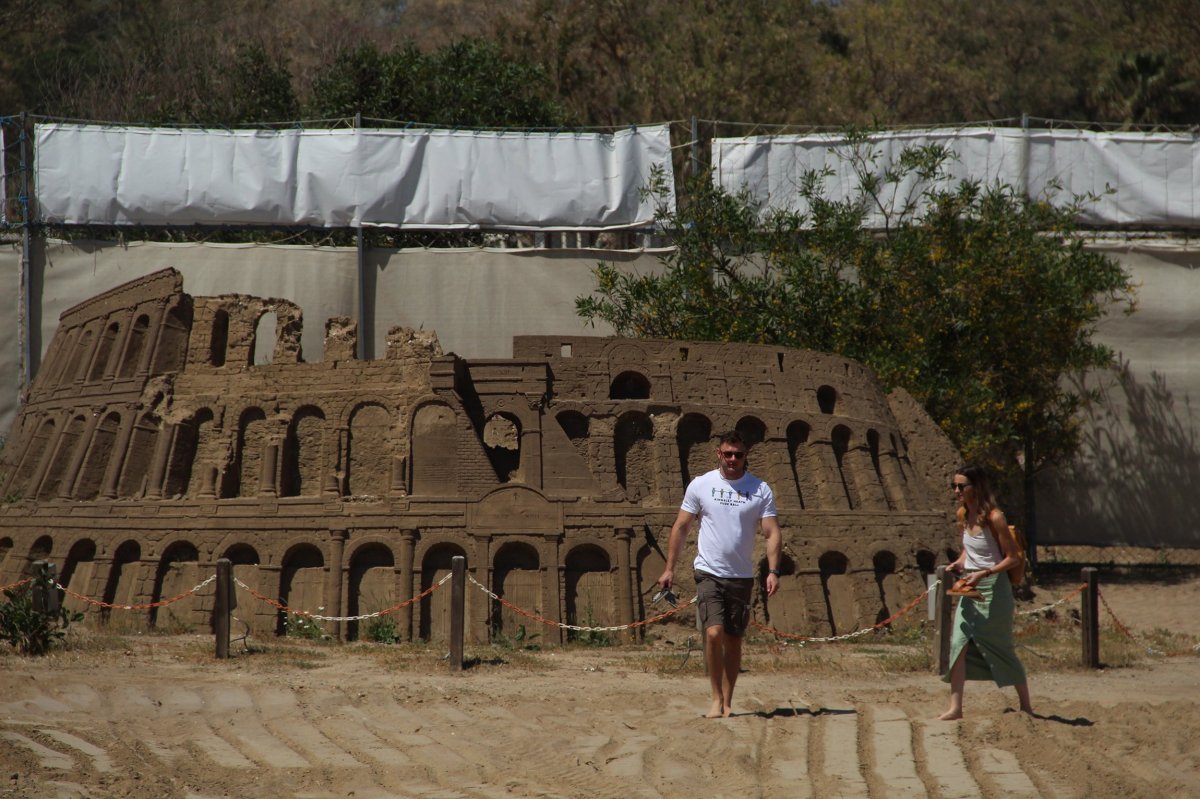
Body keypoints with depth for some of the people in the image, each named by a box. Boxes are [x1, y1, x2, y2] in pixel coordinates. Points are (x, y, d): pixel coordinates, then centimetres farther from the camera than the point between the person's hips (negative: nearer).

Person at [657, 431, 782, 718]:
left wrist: (773, 571, -13)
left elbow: (772, 533, 0)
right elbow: (681, 527, 6)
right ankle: (717, 699, -8)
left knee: (733, 640, 6)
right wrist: (670, 568, 1)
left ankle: (727, 702, 15)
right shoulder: (701, 485, 2)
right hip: (709, 573, -2)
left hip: (742, 576, 2)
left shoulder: (761, 490, 3)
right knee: (714, 633, -17)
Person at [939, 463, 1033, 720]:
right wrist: (958, 564, 3)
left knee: (1000, 648, 5)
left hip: (993, 587, -7)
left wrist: (983, 573, -23)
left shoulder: (994, 517, -16)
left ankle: (1025, 704, 22)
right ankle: (955, 707, -6)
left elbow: (1011, 558, -13)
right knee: (959, 644, -6)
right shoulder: (963, 515, 6)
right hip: (970, 587, 7)